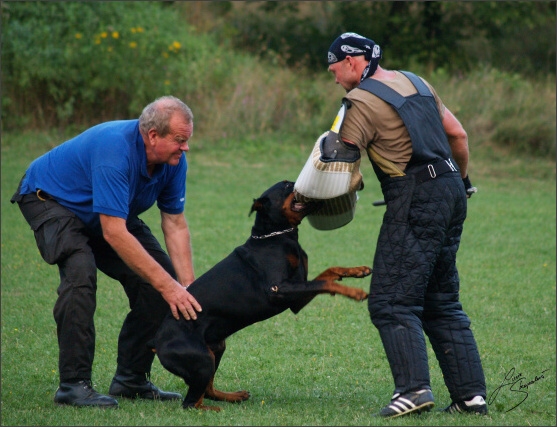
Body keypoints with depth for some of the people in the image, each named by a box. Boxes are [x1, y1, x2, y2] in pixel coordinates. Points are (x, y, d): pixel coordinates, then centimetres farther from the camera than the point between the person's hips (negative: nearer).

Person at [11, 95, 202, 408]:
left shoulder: (174, 160, -16)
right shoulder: (114, 150, -39)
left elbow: (175, 224, -8)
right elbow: (114, 233, -42)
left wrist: (187, 287, -18)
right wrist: (167, 285, -40)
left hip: (104, 211, 8)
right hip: (50, 199, -8)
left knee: (162, 278, -5)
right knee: (81, 271, -33)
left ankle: (131, 379, 5)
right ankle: (73, 384, -27)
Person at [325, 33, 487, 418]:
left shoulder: (363, 101, -7)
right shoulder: (415, 83, 17)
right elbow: (458, 134, 21)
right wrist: (462, 179, 34)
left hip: (416, 198, -9)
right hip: (451, 191, 9)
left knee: (391, 301, -9)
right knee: (443, 303, 13)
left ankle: (414, 389, -22)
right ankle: (471, 394, 9)